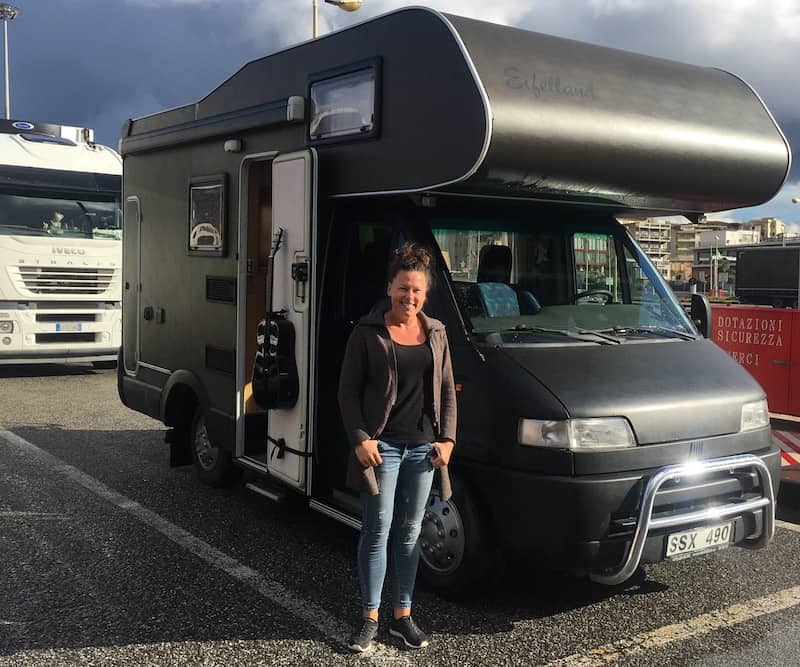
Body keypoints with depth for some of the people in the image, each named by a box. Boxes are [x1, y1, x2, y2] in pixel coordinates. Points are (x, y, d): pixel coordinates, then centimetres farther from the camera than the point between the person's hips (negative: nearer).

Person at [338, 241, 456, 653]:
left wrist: (447, 438, 3)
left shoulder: (436, 333, 9)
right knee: (378, 531, 1)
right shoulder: (368, 332, -4)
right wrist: (359, 438, -13)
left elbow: (447, 391, 12)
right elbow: (348, 390, -4)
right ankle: (369, 617, 14)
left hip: (423, 447, 4)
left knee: (409, 533, 11)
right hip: (381, 445, -4)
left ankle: (402, 616, 22)